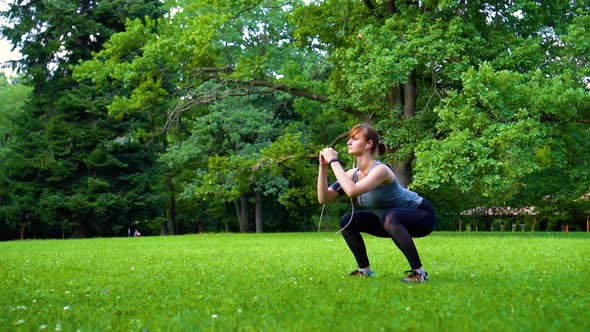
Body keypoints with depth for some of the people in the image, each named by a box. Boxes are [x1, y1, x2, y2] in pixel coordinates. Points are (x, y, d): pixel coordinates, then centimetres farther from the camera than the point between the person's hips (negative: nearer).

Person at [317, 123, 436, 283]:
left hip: (422, 215, -8)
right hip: (392, 221, 8)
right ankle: (365, 270, 15)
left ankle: (419, 272, -26)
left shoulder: (380, 169, -29)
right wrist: (323, 167, -22)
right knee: (347, 221, 0)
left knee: (390, 218, -39)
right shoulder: (353, 173, -7)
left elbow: (352, 191, -46)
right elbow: (324, 198, -14)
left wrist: (334, 161, -37)